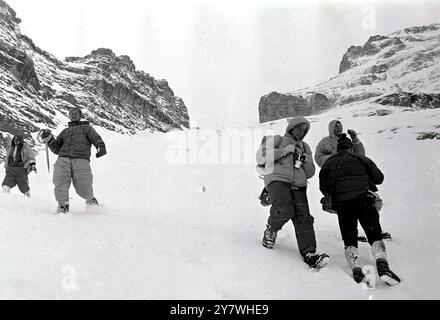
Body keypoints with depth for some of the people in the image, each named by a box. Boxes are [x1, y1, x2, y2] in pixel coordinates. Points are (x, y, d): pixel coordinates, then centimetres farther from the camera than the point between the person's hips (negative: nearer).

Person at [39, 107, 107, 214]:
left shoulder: (86, 127, 23)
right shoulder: (65, 131, 33)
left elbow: (96, 138, 4)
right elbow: (56, 149, 27)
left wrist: (101, 147, -18)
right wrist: (49, 139, 10)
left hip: (81, 159, -3)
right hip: (63, 159, 3)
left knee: (83, 188, -13)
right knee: (60, 183, -21)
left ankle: (91, 200, 17)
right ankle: (63, 205, -5)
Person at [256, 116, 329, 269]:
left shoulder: (305, 147, 30)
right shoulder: (277, 140, 17)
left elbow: (310, 173, 26)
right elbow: (261, 157, 1)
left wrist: (305, 161, 4)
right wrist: (284, 151, -4)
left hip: (298, 186, 5)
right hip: (278, 180, -4)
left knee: (303, 218, -14)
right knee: (284, 211, -28)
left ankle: (309, 253, -19)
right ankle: (271, 230, 1)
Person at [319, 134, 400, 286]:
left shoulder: (329, 163, 13)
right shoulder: (361, 159, 10)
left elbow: (323, 188, 11)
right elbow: (379, 178, 11)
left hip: (342, 205, 1)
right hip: (363, 201, -1)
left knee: (349, 239, 10)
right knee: (375, 235, 6)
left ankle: (356, 270, -5)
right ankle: (382, 266, -12)